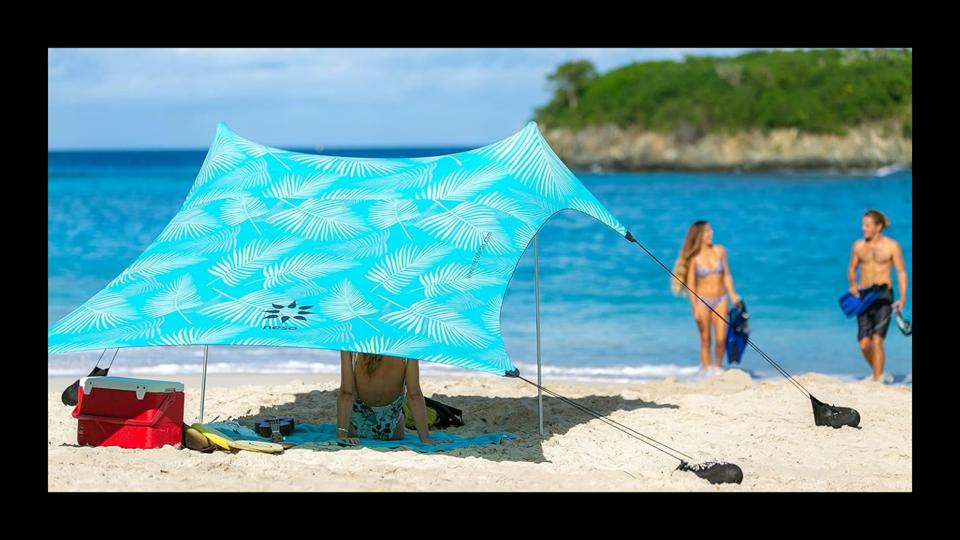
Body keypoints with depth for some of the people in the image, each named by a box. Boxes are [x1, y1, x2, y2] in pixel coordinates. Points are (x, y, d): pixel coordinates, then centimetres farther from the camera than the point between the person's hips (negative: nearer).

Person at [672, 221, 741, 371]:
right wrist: (695, 308, -10)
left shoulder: (720, 251, 2)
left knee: (721, 339, -5)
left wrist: (733, 296, 4)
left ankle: (718, 368, 15)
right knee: (705, 340, 3)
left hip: (720, 301, 2)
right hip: (702, 301, -2)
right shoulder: (694, 257, -7)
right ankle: (706, 370, 13)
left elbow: (727, 275, 9)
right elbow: (690, 284, -6)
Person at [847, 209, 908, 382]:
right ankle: (877, 373, 23)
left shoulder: (892, 246, -2)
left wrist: (903, 298, -11)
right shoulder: (858, 246, 7)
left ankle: (877, 381, -9)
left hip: (883, 295, -3)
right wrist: (852, 285, -1)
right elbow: (852, 268, 20)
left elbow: (901, 272, -1)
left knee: (877, 340, -14)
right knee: (864, 343, -2)